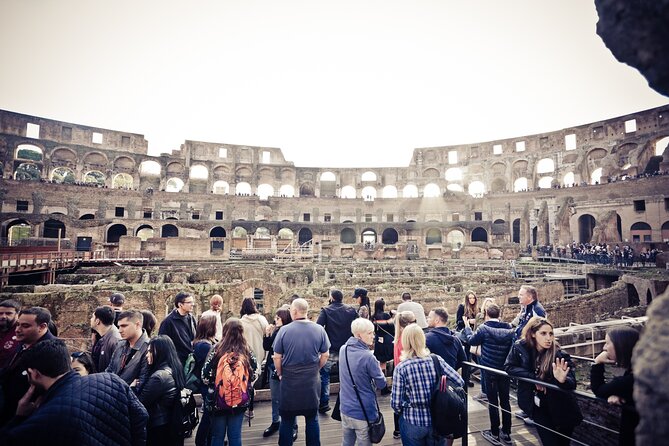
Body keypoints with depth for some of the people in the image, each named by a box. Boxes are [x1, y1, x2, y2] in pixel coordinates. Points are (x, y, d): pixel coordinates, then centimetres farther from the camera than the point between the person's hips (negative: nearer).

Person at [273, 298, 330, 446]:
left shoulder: (284, 330, -12)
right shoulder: (319, 329, -7)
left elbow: (277, 357, -6)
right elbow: (325, 355, 1)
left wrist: (280, 374, 10)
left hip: (289, 381, -1)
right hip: (312, 381, 1)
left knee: (287, 419, 15)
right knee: (312, 419, 16)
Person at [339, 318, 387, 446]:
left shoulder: (343, 349, -3)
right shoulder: (368, 357, -24)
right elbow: (382, 384, -12)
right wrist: (377, 367, 4)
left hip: (345, 408, 6)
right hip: (364, 412, -6)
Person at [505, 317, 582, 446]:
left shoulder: (559, 355, -18)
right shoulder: (520, 347, -14)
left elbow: (572, 384, -23)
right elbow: (509, 367, -14)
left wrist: (563, 380, -46)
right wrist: (534, 378, -22)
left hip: (560, 408, 0)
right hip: (536, 404, 0)